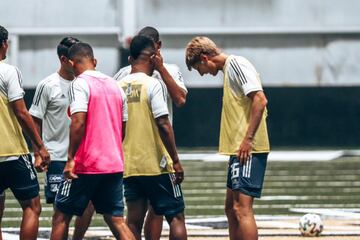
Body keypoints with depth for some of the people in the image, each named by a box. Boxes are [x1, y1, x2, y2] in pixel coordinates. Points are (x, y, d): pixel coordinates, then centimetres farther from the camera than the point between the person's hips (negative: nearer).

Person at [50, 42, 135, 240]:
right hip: (114, 164, 6)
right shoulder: (114, 85, 13)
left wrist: (70, 159, -17)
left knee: (61, 216, 6)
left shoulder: (80, 84, -9)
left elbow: (78, 122, -20)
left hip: (86, 165, -6)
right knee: (116, 220, 7)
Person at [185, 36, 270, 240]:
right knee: (231, 207, 15)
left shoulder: (236, 64, -9)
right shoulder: (228, 68, 20)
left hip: (248, 149, -10)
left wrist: (248, 139, -21)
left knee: (242, 208, -14)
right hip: (239, 149, 10)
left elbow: (260, 100, -19)